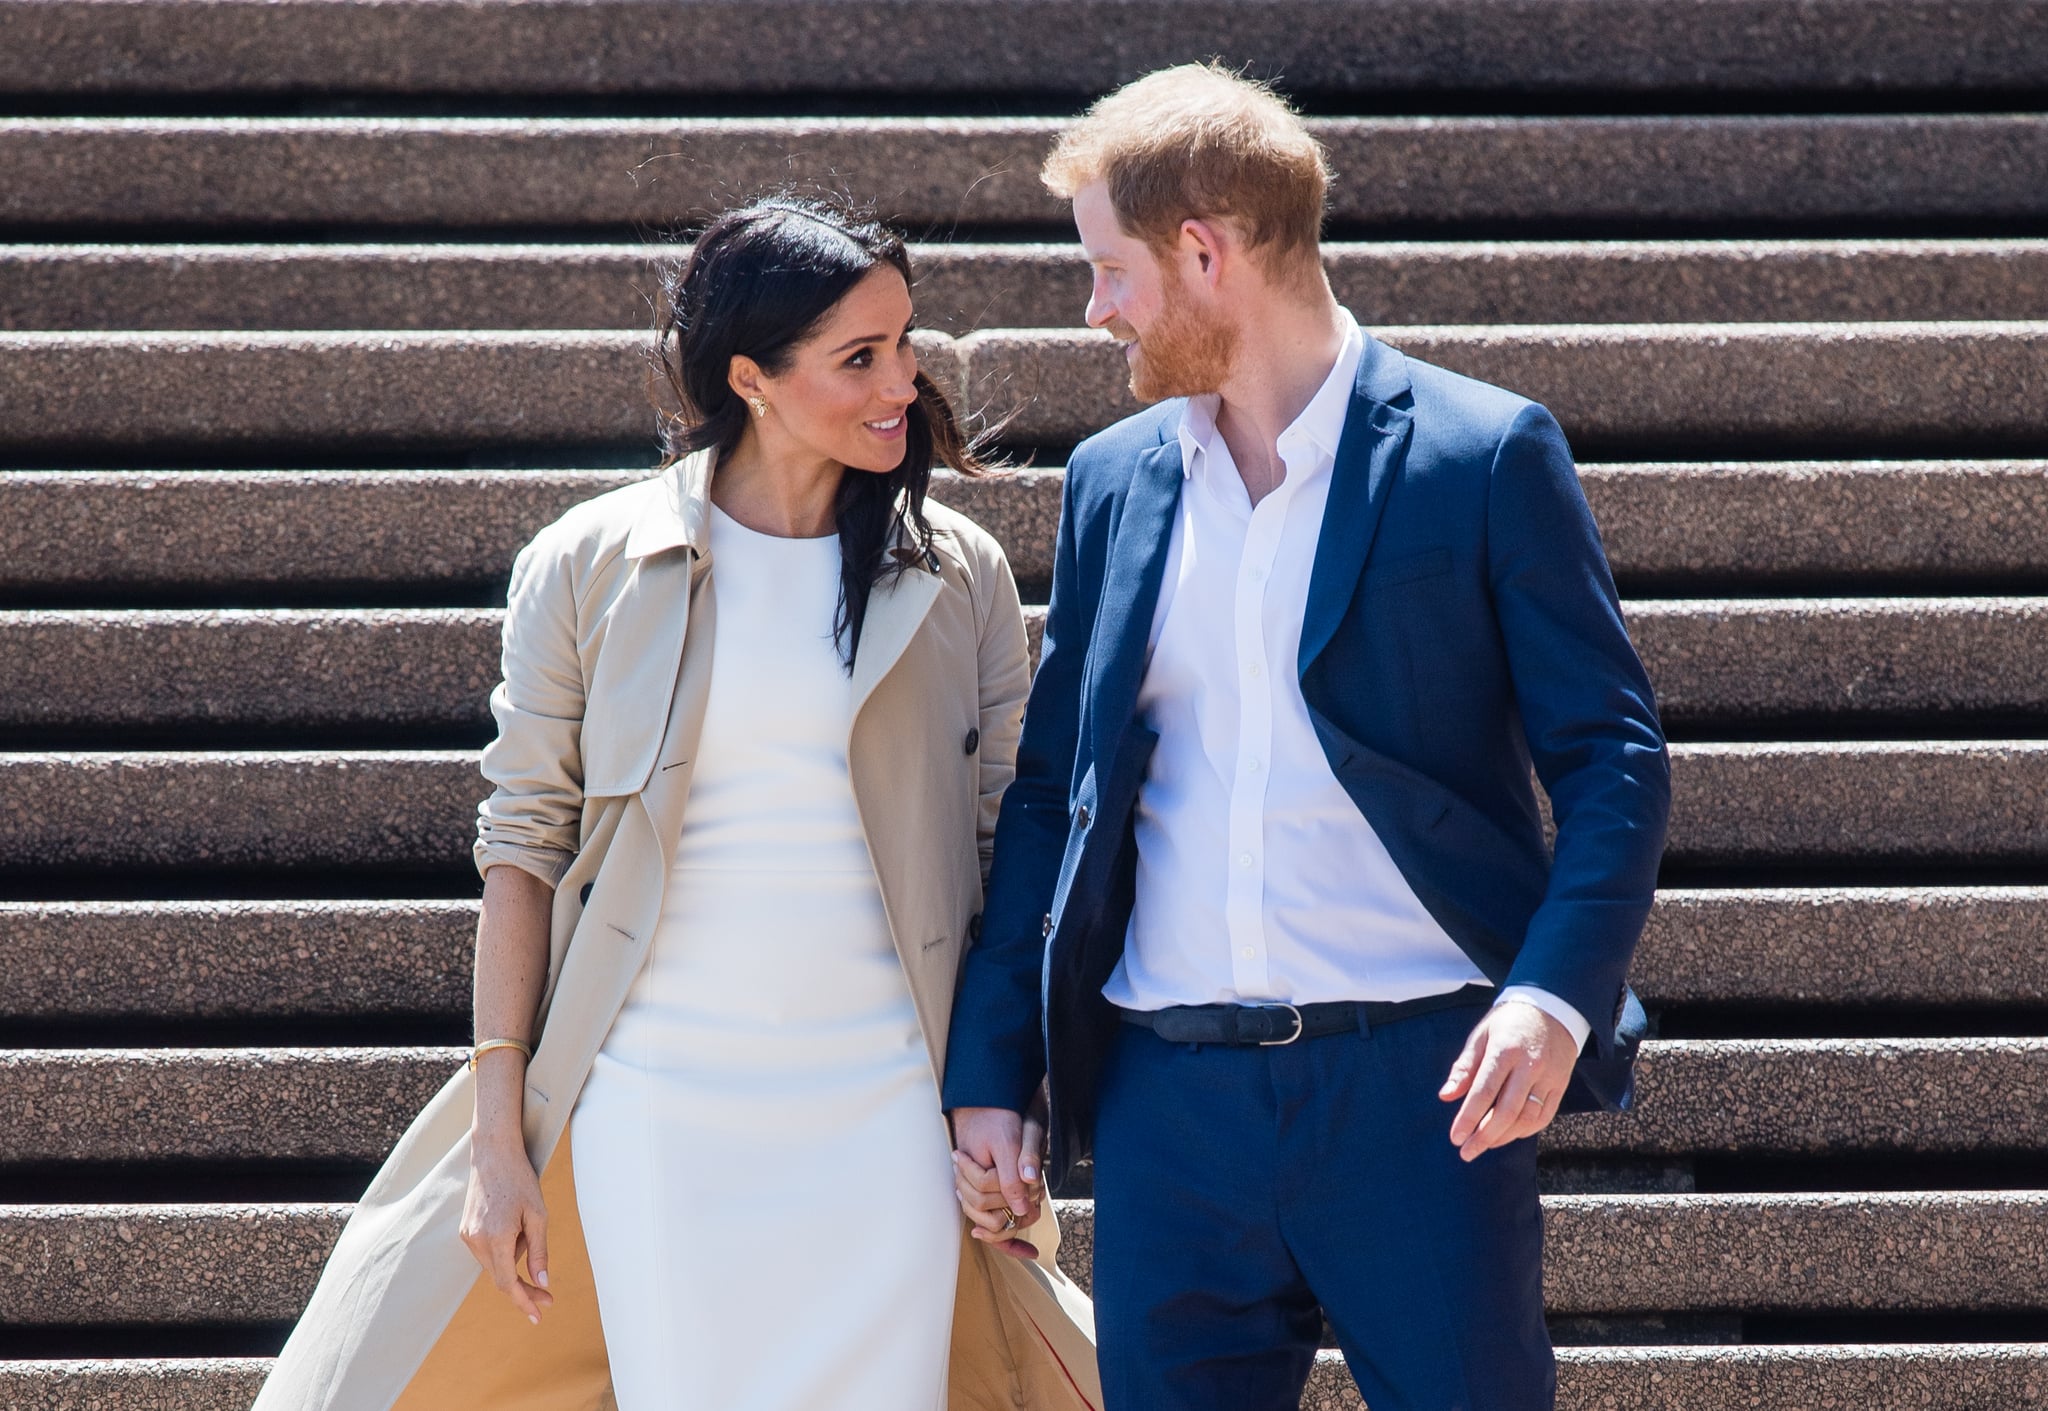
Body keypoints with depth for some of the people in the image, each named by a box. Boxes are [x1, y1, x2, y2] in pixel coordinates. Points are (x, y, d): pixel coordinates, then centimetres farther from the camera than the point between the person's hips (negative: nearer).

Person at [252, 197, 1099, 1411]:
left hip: (881, 1125, 1)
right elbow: (524, 846, 4)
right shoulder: (590, 568, 0)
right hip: (653, 1118, -1)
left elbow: (1003, 852, 8)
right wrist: (498, 1135, 0)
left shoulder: (959, 577, 4)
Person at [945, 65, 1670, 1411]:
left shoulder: (1485, 456, -1)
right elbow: (1050, 787, 17)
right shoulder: (1114, 481, 13)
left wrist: (1557, 996, -19)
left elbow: (1614, 756, -3)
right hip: (1167, 1094, 4)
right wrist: (993, 1070, 11)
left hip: (1420, 1092, -4)